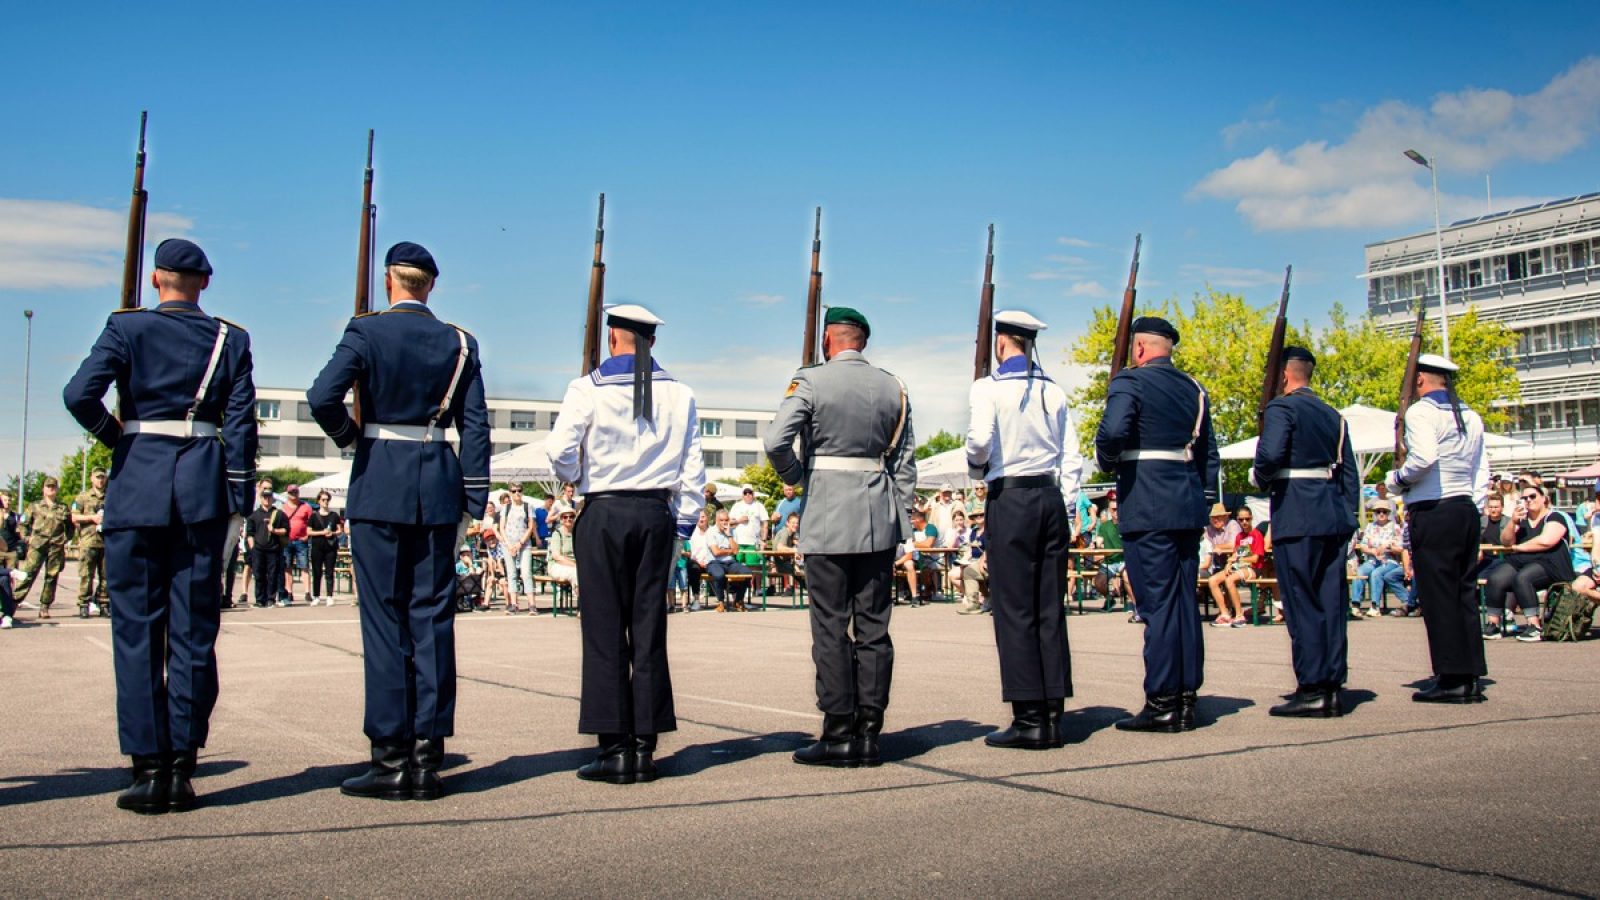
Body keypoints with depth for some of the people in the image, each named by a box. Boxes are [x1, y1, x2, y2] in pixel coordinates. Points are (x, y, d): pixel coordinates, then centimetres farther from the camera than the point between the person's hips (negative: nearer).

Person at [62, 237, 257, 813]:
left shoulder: (127, 327, 2)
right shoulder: (230, 339, 7)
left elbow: (80, 394, -10)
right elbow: (241, 421, 1)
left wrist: (114, 435, 8)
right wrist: (238, 497, 3)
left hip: (137, 483, -1)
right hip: (203, 486, 1)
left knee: (136, 628, 3)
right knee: (194, 630, 4)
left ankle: (149, 769, 2)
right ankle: (181, 770, 6)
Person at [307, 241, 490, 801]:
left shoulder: (367, 331, -3)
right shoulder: (459, 343, 7)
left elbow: (323, 396, -16)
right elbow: (475, 425, 4)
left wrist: (346, 434, 3)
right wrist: (474, 499, 7)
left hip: (380, 483, -3)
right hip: (439, 486, 3)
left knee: (384, 618, 0)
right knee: (432, 617, 5)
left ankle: (392, 758, 1)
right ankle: (428, 758, 7)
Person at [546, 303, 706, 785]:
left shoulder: (588, 389, -4)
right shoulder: (679, 394, 6)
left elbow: (561, 452, -5)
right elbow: (692, 470, 6)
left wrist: (577, 480, 18)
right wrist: (681, 527, 13)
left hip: (603, 514, -3)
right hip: (657, 515, 3)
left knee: (605, 631, 1)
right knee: (649, 629, 6)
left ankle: (615, 749, 0)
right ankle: (644, 748, 8)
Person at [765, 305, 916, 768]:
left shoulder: (811, 381, -4)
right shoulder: (892, 387, 10)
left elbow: (776, 440, -14)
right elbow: (905, 461, 9)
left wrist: (797, 477, 5)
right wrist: (900, 520, 14)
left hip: (827, 520, -4)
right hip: (879, 521, 4)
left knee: (831, 628, 0)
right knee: (873, 627, 7)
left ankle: (838, 734, 1)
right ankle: (869, 733, 9)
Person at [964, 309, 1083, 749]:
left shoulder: (988, 388, -5)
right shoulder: (1054, 392, 11)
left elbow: (980, 439, -20)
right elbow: (1072, 458, 10)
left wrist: (976, 463, 2)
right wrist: (1065, 508, 16)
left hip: (1010, 498, -5)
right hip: (1052, 497, 5)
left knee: (1014, 610, -3)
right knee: (1050, 609, 7)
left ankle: (1029, 720, -4)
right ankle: (1053, 716, 9)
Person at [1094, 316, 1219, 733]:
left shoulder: (1131, 382, -6)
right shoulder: (1194, 389, 17)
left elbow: (1112, 432, -22)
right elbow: (1209, 453, 19)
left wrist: (1107, 463, -3)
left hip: (1146, 506, -7)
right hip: (1188, 506, 7)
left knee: (1157, 602, -6)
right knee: (1185, 600, 9)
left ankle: (1162, 703, -4)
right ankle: (1186, 700, 13)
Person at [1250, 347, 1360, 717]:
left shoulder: (1282, 408, -6)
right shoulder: (1333, 415, 17)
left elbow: (1270, 454, -22)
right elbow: (1351, 471, 16)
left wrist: (1258, 477, -3)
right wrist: (1348, 517, 18)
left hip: (1297, 517, -7)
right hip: (1334, 516, 7)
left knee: (1302, 603, -4)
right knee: (1331, 602, 8)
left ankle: (1312, 690, -5)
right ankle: (1332, 687, 11)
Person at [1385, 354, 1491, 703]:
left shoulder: (1420, 412, -8)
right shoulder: (1471, 417, 15)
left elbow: (1423, 458, -22)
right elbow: (1482, 471, 14)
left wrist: (1396, 479, -5)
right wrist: (1471, 504, 18)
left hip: (1433, 512, -7)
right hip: (1467, 510, 7)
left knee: (1438, 595, -4)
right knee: (1465, 593, 10)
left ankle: (1451, 678, -3)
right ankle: (1472, 677, 12)